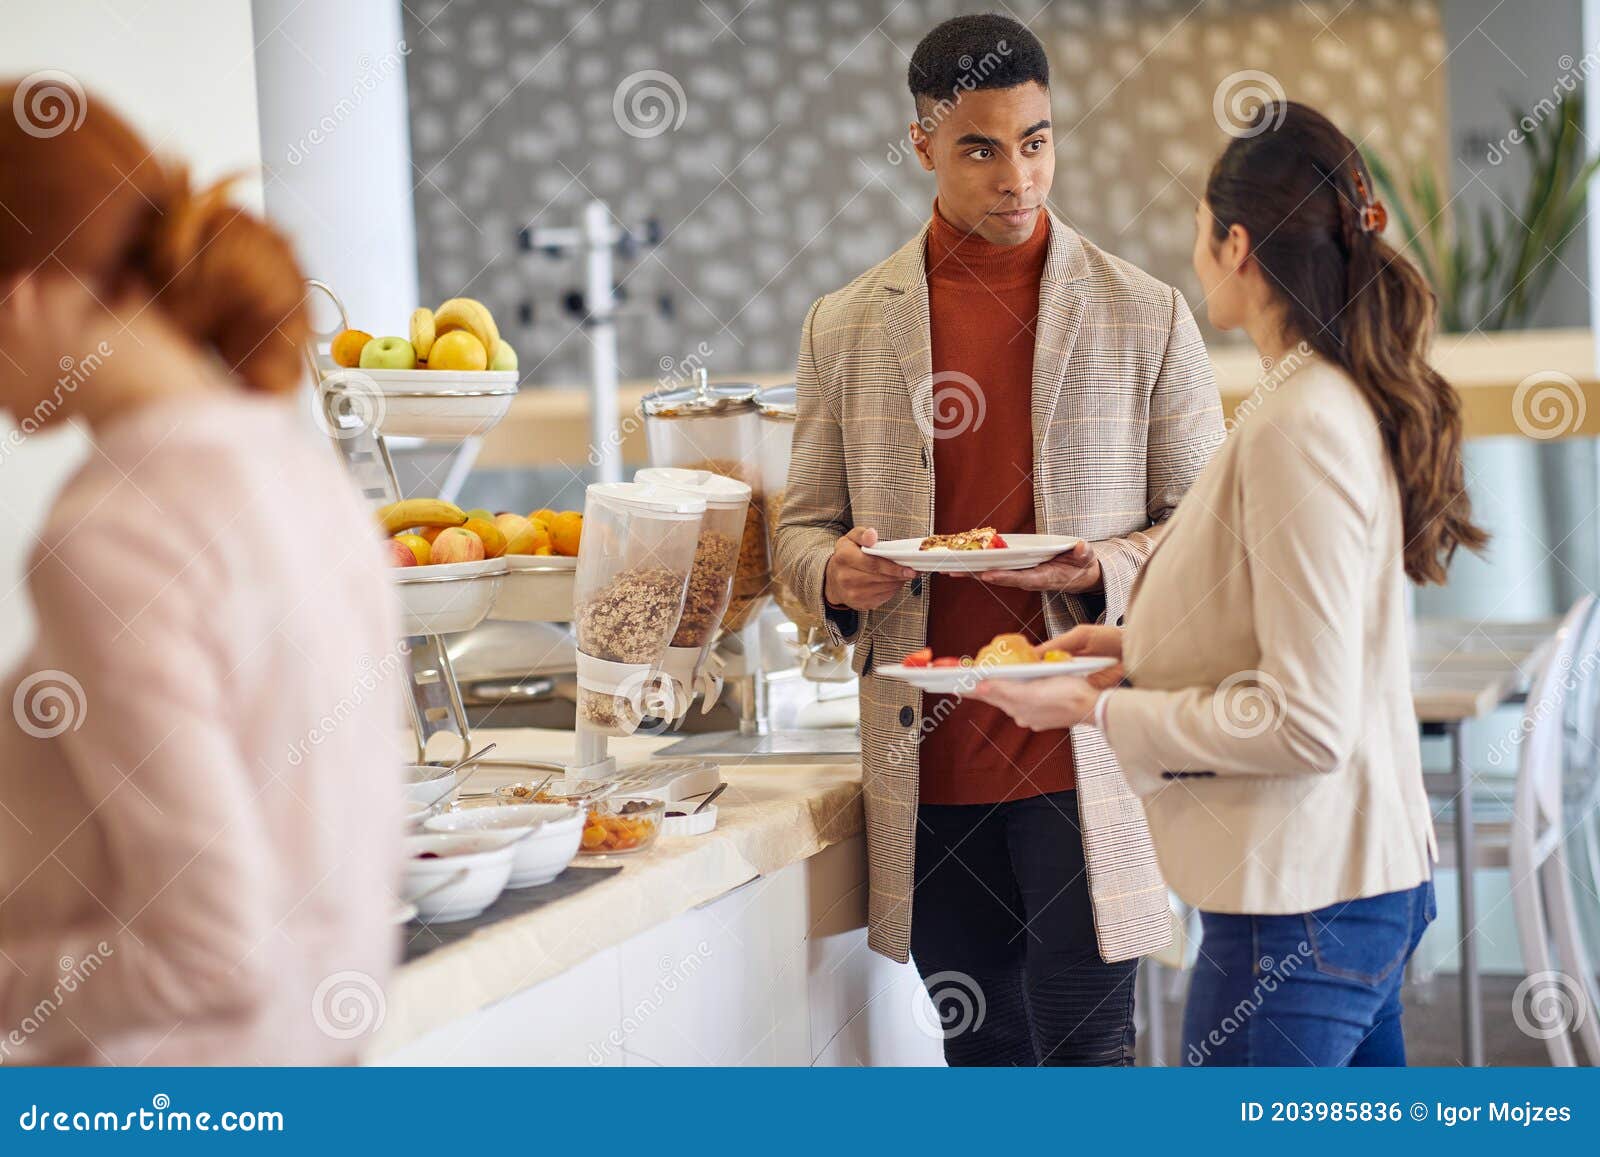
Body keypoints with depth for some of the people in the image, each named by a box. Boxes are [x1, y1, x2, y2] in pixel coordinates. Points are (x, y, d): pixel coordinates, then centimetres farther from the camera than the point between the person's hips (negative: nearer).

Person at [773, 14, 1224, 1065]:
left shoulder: (1148, 318, 2)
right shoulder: (846, 329, 7)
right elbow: (803, 528, 13)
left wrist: (1108, 570, -16)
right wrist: (837, 573, -11)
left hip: (1081, 761, -2)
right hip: (929, 769, 3)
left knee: (1087, 1049, -1)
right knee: (982, 1056, 12)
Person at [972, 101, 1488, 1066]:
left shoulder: (1299, 426, -19)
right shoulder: (1351, 402, 10)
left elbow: (1308, 723, -21)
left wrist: (1105, 711, -13)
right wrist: (1137, 645, 14)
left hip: (1300, 904, -10)